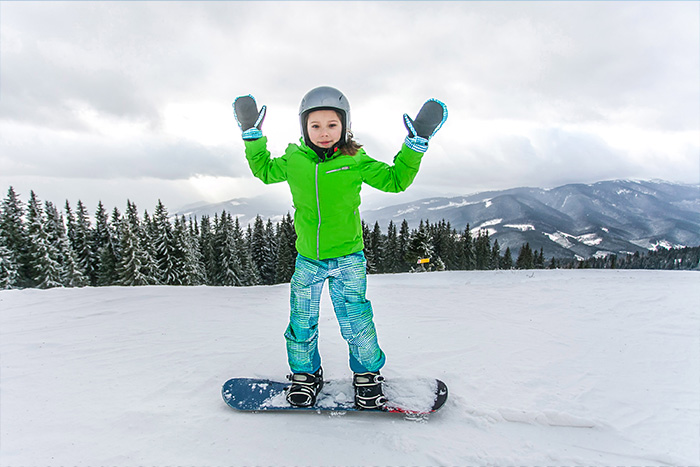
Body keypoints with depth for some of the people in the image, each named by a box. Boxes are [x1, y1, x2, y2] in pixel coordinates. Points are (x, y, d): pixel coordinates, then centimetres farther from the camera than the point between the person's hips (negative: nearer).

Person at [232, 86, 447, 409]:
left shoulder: (355, 162, -7)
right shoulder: (293, 160, -1)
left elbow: (396, 179, -1)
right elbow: (264, 170, 18)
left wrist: (416, 143, -10)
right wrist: (252, 134, 10)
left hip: (347, 258, -2)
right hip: (307, 259, 3)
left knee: (356, 321, -1)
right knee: (302, 322, 11)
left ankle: (367, 374, 25)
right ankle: (305, 374, 34)